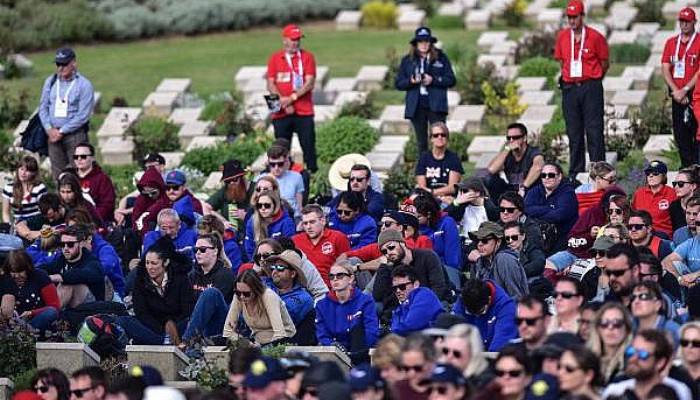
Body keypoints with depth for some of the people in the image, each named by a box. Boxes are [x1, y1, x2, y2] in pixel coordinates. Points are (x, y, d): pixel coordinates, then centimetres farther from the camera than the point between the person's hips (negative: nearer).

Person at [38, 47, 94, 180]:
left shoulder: (84, 85, -5)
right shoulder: (50, 82, 11)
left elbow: (83, 115, -10)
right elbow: (43, 107, 12)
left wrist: (61, 131, -12)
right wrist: (49, 129, -4)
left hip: (75, 135, -5)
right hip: (53, 134, 5)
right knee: (57, 173, 4)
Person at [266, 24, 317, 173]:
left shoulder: (307, 57, 6)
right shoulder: (275, 58, 8)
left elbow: (310, 83, -4)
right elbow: (271, 84, 3)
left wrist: (292, 98, -13)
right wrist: (283, 103, -11)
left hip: (304, 111, -1)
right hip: (282, 113, 1)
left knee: (309, 146, -5)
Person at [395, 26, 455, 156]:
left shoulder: (441, 58, 5)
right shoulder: (407, 60, 9)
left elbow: (451, 80, 1)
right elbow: (398, 83, 8)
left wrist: (433, 80, -13)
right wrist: (411, 81, -12)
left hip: (435, 106, -2)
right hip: (416, 106, 2)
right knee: (421, 141, 7)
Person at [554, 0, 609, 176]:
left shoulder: (595, 37, -5)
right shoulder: (562, 36, 7)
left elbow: (604, 63, 4)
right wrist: (568, 76, 14)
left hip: (591, 87, -4)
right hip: (569, 88, 4)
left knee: (594, 131, -6)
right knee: (573, 132, 8)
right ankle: (575, 173, 13)